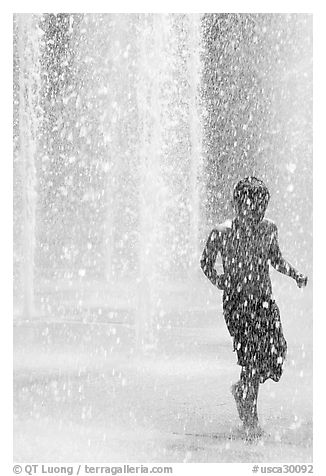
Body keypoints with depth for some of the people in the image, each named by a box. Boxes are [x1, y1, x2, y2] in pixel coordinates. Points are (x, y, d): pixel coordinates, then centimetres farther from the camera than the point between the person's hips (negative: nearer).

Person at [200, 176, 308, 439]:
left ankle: (242, 389, 27)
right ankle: (250, 419, 1)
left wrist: (296, 274, 3)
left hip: (265, 300, 4)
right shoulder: (222, 233, -9)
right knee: (252, 356, -15)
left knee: (275, 354, -5)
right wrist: (216, 279, -10)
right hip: (237, 301, -4)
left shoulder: (269, 229, 3)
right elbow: (206, 261, 6)